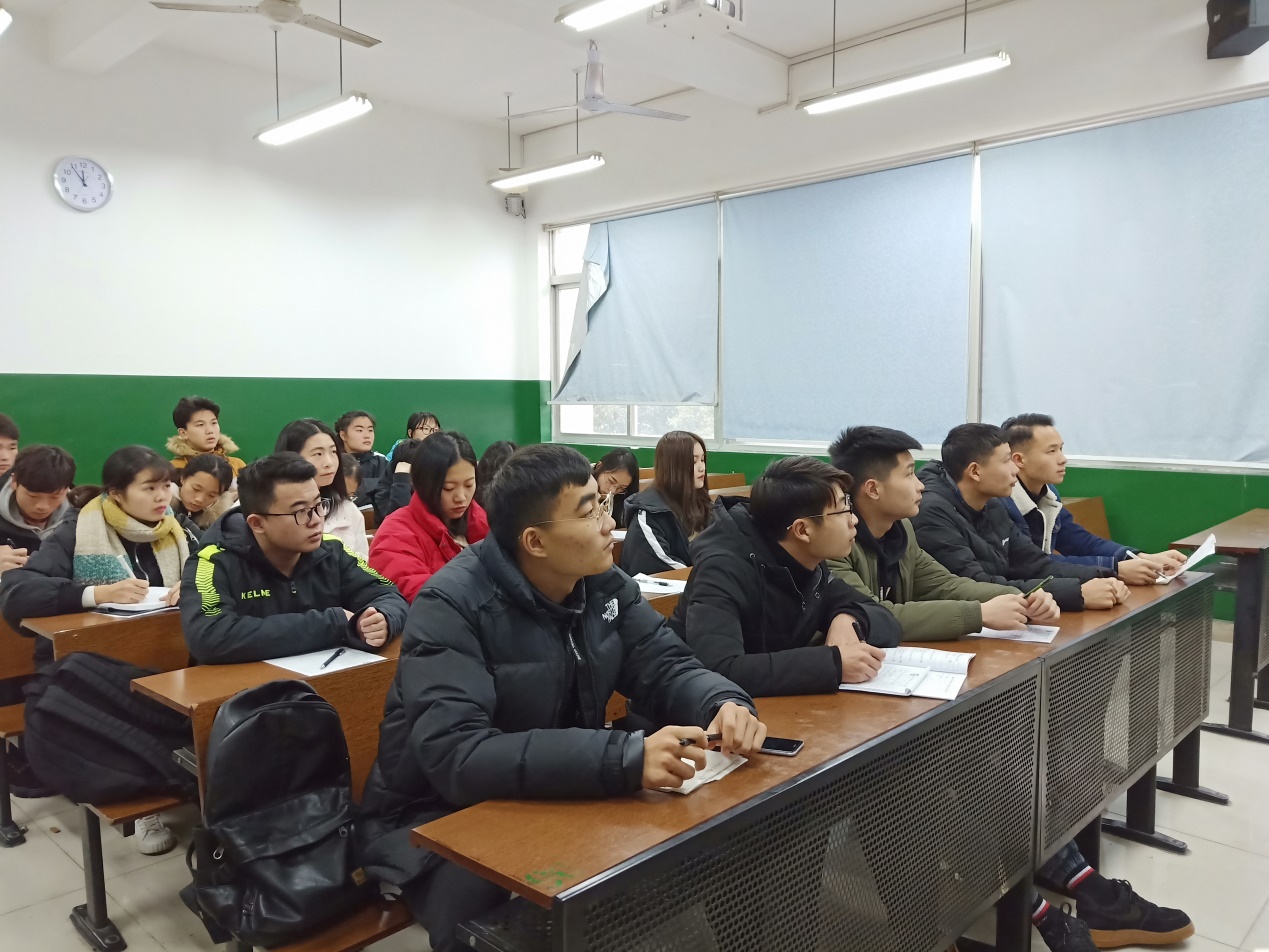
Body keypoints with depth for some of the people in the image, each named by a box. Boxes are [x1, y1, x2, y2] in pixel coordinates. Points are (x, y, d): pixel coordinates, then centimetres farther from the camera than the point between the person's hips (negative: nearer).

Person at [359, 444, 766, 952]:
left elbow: (665, 666, 0)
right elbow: (457, 757, -35)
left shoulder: (604, 583, -5)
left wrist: (724, 703, -24)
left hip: (557, 801, 6)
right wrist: (624, 759, -45)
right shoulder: (452, 606, -25)